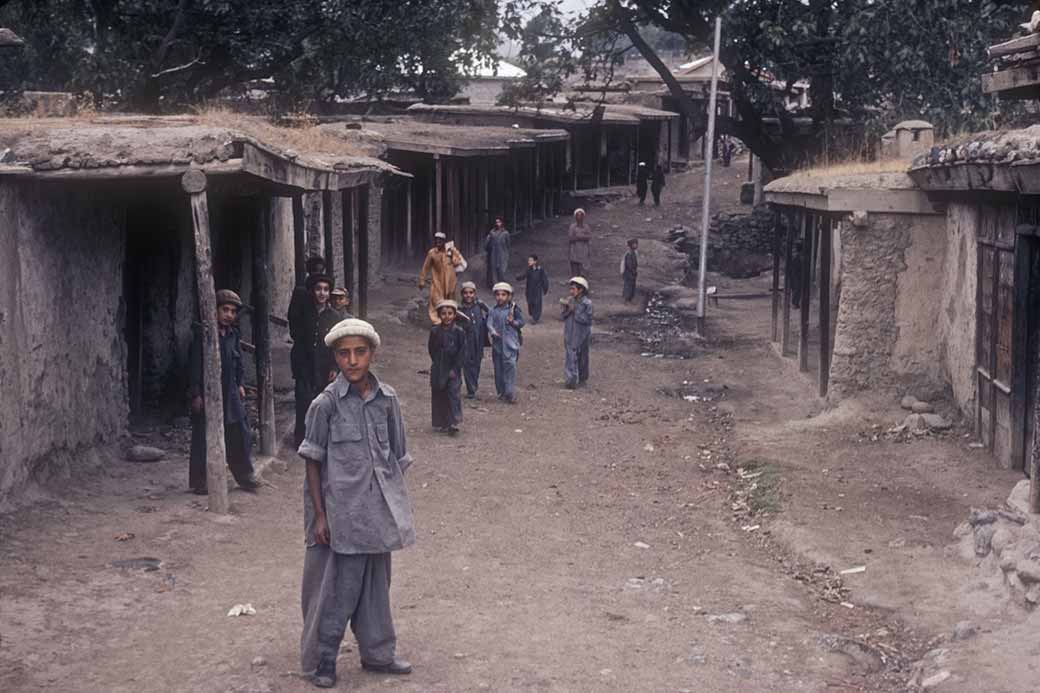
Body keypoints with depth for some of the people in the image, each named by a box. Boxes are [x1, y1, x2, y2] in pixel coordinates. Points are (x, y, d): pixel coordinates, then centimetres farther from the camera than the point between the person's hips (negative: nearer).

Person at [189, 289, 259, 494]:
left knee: (240, 435, 6)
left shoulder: (233, 334, 9)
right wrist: (196, 394, -13)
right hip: (208, 393, -6)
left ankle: (245, 477, 18)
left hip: (231, 393, 6)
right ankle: (199, 483, 10)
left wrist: (240, 384, 10)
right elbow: (196, 365, -10)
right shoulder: (202, 334, -9)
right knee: (204, 439, 1)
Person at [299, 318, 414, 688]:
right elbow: (313, 463, -6)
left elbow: (396, 457, 10)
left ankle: (377, 652, 30)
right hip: (343, 511, -4)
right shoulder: (326, 404, -10)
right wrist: (319, 514, -9)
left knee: (375, 583, 15)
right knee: (341, 587, -1)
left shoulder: (387, 399, 2)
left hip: (378, 511, 4)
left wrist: (398, 506, 10)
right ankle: (321, 659, 13)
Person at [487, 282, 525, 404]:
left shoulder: (513, 309, 2)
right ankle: (501, 392, 22)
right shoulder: (493, 311, 8)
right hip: (497, 343, 3)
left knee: (510, 365, -13)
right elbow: (489, 323, -1)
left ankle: (511, 394, -11)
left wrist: (513, 322, -14)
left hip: (510, 343, -3)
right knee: (498, 368, 8)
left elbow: (521, 322, 5)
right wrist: (493, 331, -20)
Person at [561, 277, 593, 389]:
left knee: (581, 357, 8)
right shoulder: (569, 301, 2)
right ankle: (571, 380, 9)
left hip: (581, 335, -3)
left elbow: (586, 320, -17)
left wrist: (574, 310, -19)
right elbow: (563, 317, 3)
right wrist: (566, 309, -16)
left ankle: (581, 379, 18)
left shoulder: (587, 303, -12)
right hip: (570, 335, 3)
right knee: (570, 357, 3)